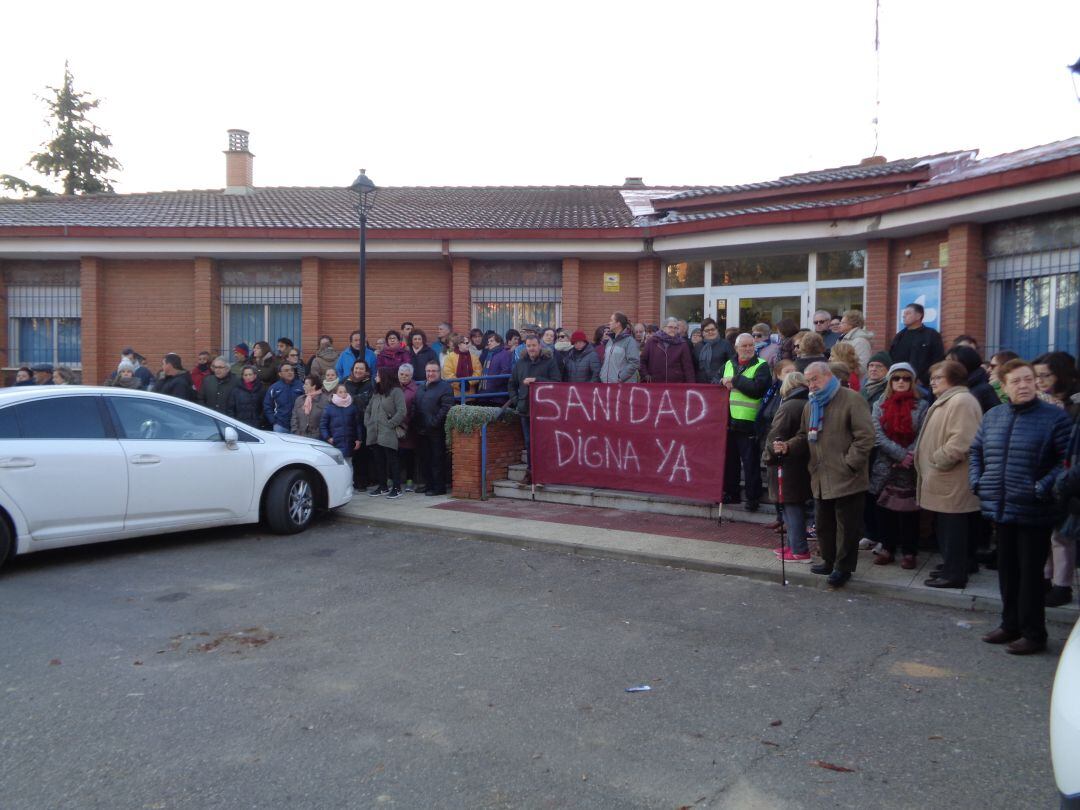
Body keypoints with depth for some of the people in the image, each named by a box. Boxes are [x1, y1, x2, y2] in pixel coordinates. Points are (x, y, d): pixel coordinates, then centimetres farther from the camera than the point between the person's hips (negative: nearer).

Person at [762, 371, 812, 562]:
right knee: (797, 505, 16)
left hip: (787, 465, -8)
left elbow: (775, 438, -17)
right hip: (803, 465, 8)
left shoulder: (788, 407, -15)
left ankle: (799, 550, 0)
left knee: (790, 506, -2)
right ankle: (794, 545, 24)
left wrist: (767, 457, -3)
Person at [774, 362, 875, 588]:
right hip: (821, 479, 7)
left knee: (846, 524, 1)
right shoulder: (810, 406, 17)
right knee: (823, 523, 14)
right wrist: (788, 446, 2)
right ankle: (830, 561, 28)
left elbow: (865, 436, -12)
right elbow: (804, 438, 23)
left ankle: (843, 567, 13)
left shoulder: (851, 400, -7)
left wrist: (849, 463, -15)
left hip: (846, 478, -7)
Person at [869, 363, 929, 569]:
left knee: (908, 511, 1)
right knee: (885, 509, 7)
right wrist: (901, 455, -15)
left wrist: (910, 457, -18)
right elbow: (877, 435, -5)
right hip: (884, 468, 2)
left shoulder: (921, 406, 2)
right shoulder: (880, 405, 8)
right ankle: (888, 548, 19)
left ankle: (909, 552, 12)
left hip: (909, 470, -2)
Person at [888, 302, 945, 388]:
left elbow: (938, 362, -7)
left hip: (921, 387, -5)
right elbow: (891, 359, 17)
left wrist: (923, 381, -15)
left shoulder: (932, 335, -1)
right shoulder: (900, 336, 16)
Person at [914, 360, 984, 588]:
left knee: (952, 528, -3)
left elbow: (961, 442, -26)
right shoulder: (946, 401, 19)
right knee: (944, 527, 17)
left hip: (953, 483, -11)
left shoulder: (961, 401, -16)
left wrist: (937, 461, -17)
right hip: (944, 482, 11)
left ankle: (954, 574, 4)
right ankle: (951, 567, 26)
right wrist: (932, 462, 17)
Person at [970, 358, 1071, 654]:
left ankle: (1033, 633, 16)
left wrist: (1043, 488, -17)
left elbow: (1067, 461, -10)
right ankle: (1010, 625, 30)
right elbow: (976, 451, 21)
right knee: (1007, 570, 16)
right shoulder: (991, 417, 10)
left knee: (1030, 573, 3)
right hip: (1000, 509, 5)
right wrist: (977, 481, 9)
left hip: (1033, 513, -5)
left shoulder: (1055, 417, -7)